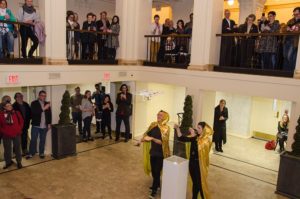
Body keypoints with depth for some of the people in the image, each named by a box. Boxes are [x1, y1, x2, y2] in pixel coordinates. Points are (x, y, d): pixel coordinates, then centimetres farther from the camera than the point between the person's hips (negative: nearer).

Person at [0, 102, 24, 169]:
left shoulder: (16, 113, -1)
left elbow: (21, 122, 7)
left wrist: (19, 129, 0)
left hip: (16, 134, 0)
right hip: (6, 135, 0)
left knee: (17, 148, 8)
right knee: (7, 149, 10)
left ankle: (19, 162, 19)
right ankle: (8, 162, 26)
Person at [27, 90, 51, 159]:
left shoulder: (47, 104, 7)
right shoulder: (34, 103, -3)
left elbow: (49, 114, 11)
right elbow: (34, 112, -20)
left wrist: (49, 123, 7)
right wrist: (43, 108, -25)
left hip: (44, 126, 3)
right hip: (36, 125, -3)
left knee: (43, 140, 10)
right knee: (33, 140, 3)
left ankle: (41, 153, 22)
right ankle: (31, 153, 16)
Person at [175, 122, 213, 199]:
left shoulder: (207, 140, -15)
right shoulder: (195, 137, 0)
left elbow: (198, 148, -31)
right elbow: (182, 138, -2)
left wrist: (194, 135, -33)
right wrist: (177, 128, -14)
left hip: (200, 164, -5)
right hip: (192, 162, 5)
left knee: (200, 183, 8)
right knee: (195, 183, 19)